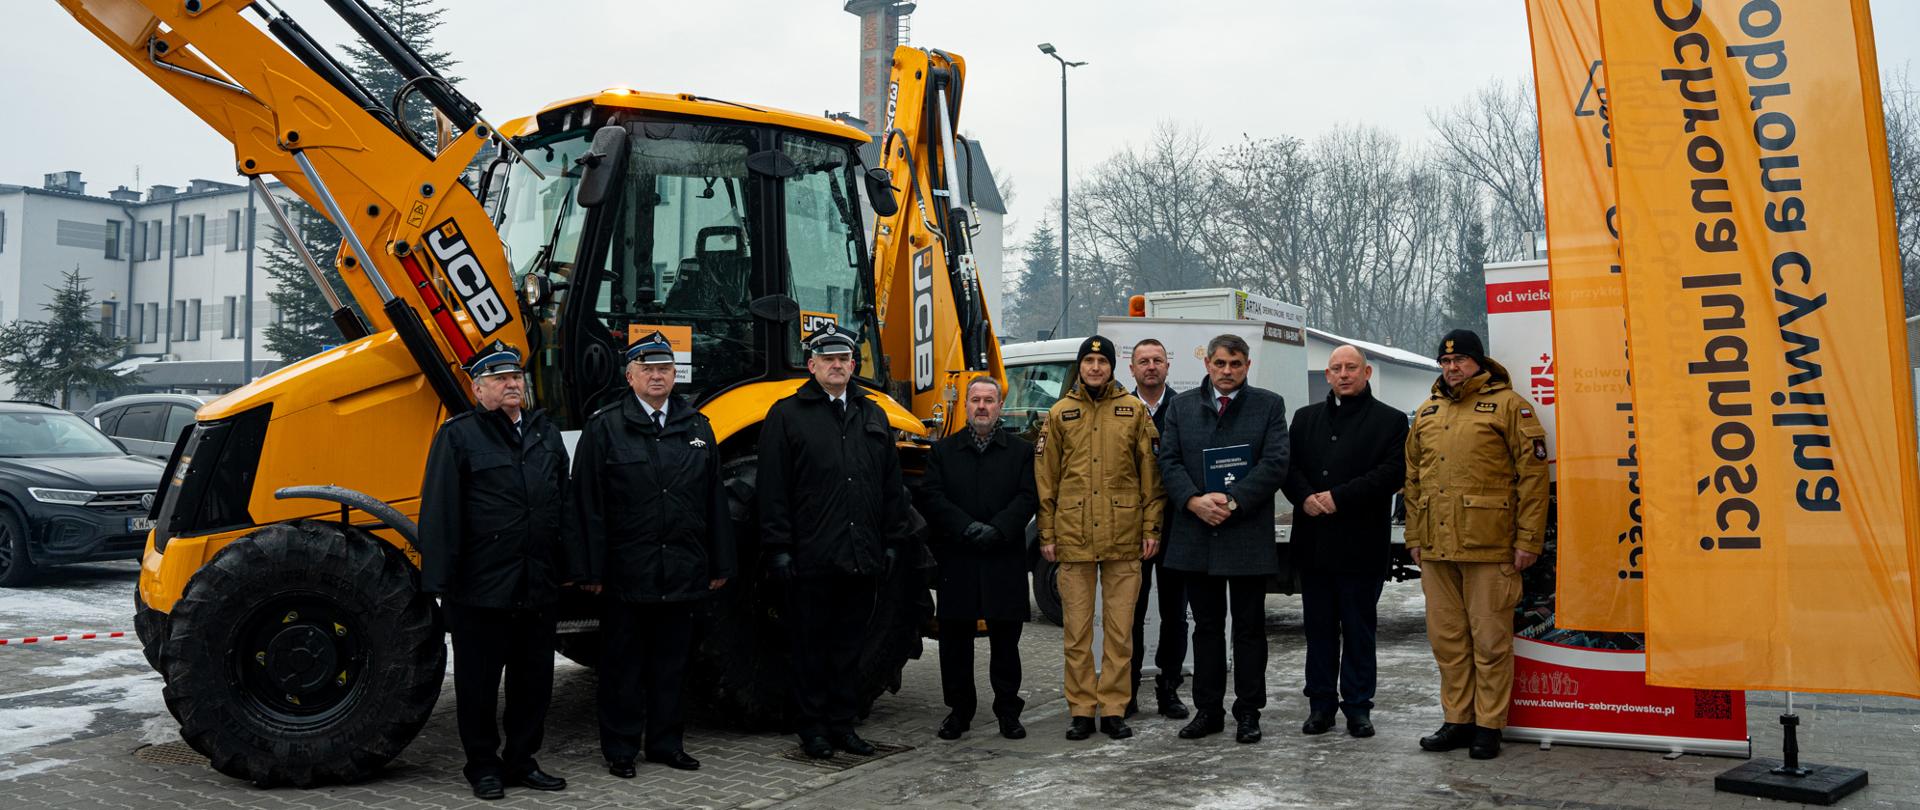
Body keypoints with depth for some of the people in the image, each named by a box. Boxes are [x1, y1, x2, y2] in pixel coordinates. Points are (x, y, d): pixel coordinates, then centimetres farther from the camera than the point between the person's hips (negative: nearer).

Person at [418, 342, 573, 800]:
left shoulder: (546, 435, 12)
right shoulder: (458, 436, -6)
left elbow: (563, 505, 16)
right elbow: (440, 512, -11)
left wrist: (567, 569, 14)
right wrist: (439, 581, -15)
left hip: (538, 587, 6)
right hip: (481, 587, -5)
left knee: (534, 679, 13)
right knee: (479, 681, 7)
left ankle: (521, 761, 26)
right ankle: (483, 766, 21)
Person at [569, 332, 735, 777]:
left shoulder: (697, 427, 10)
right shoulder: (604, 427, -2)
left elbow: (714, 500, 11)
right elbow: (588, 504, -6)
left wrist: (720, 563, 8)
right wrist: (591, 569, -11)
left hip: (681, 573, 4)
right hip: (625, 573, -4)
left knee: (671, 661, 13)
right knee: (623, 663, 6)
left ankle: (666, 742, 25)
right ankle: (620, 748, 18)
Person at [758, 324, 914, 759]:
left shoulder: (873, 416, 14)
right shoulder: (787, 415, 0)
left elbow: (892, 486, 16)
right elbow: (773, 490, -5)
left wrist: (892, 542, 10)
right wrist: (778, 548, -10)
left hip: (862, 558, 4)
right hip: (811, 557, -4)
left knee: (850, 645, 12)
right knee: (812, 646, 5)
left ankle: (842, 724, 22)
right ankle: (813, 727, 16)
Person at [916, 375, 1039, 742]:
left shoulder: (1021, 451, 8)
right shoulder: (944, 450, 10)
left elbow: (1027, 498, -3)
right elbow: (931, 497, -2)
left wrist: (997, 529, -17)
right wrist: (967, 528, -15)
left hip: (1005, 561, -1)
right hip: (956, 559, 1)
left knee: (1005, 639, 5)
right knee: (955, 638, 6)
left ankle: (1008, 710, 16)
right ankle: (959, 709, 18)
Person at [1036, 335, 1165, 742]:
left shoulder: (1134, 410, 6)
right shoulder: (1060, 414, 7)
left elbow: (1150, 474, 5)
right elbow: (1046, 478, 7)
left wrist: (1151, 527, -1)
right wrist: (1047, 533, 3)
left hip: (1123, 538, 0)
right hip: (1074, 537, 1)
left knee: (1120, 630, 4)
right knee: (1077, 630, 5)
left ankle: (1113, 708, 14)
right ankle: (1081, 711, 14)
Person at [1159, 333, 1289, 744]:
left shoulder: (1269, 405, 3)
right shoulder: (1182, 406, 10)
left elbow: (1275, 463, -7)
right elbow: (1169, 461, 3)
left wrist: (1233, 501, -16)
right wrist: (1194, 501, -13)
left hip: (1248, 536, -2)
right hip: (1195, 536, 2)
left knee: (1249, 628, 5)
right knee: (1206, 626, 10)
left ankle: (1248, 712, 13)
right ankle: (1208, 710, 18)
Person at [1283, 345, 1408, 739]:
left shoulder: (1390, 421, 2)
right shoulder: (1306, 418, 15)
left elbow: (1392, 473, -10)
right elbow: (1288, 466, 8)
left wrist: (1337, 498, -15)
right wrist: (1305, 497, -12)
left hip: (1361, 544, -3)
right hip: (1313, 541, 4)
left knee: (1359, 628, 4)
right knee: (1319, 627, 9)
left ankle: (1357, 706, 13)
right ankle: (1321, 703, 17)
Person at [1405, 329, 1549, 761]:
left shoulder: (1508, 405, -2)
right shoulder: (1427, 412, 16)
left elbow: (1533, 474, -6)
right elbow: (1413, 478, 19)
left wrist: (1527, 539, -10)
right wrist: (1414, 537, 14)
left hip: (1489, 547, -6)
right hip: (1435, 548, 6)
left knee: (1490, 640, 1)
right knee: (1446, 639, 12)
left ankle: (1489, 726, 12)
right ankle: (1457, 720, 23)